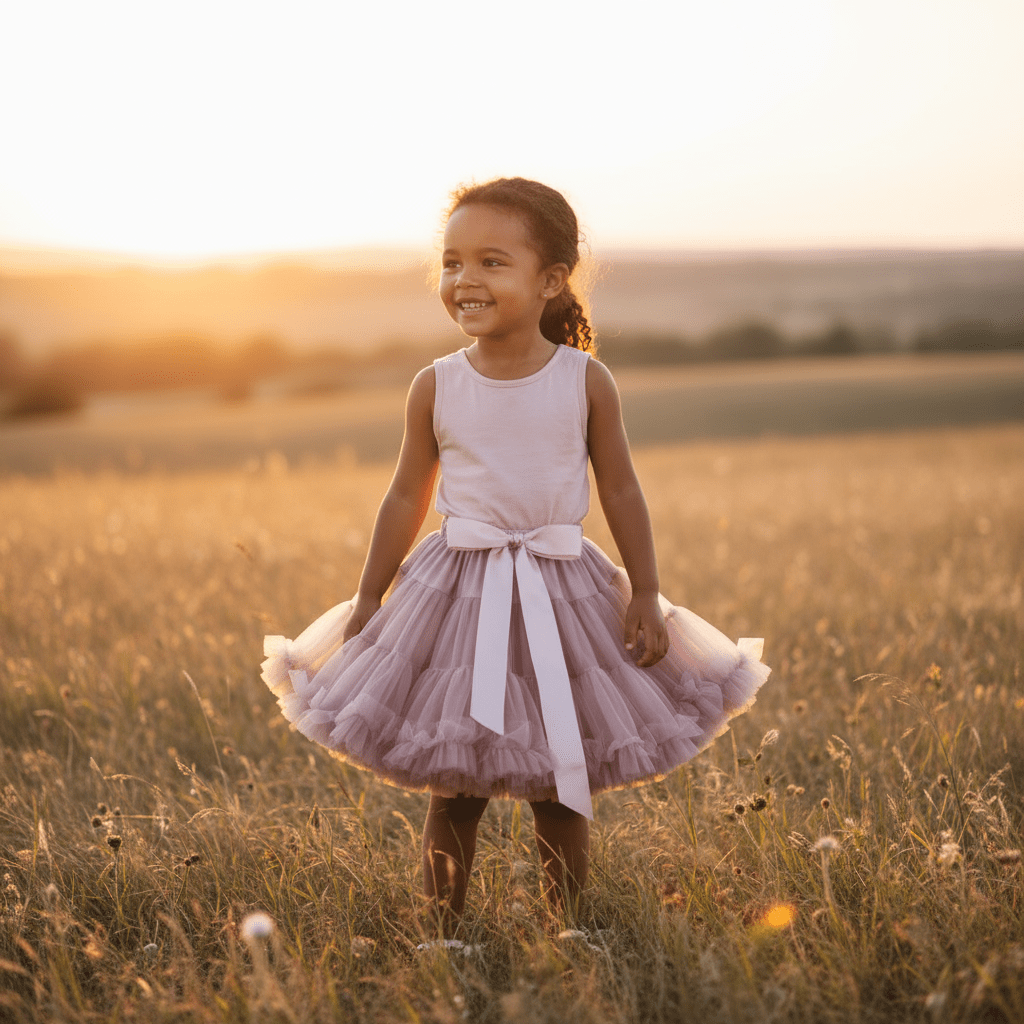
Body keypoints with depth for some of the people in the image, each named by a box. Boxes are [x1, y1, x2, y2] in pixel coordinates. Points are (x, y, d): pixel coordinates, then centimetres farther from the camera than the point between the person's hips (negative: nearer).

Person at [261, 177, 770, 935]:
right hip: (460, 591, 0)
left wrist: (647, 597, -3)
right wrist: (367, 601, 7)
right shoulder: (436, 388, -4)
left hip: (565, 589, 0)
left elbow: (621, 492, 0)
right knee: (454, 792, 5)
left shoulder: (585, 381, -6)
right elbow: (407, 499, 5)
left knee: (564, 789, 9)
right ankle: (444, 937, 19)